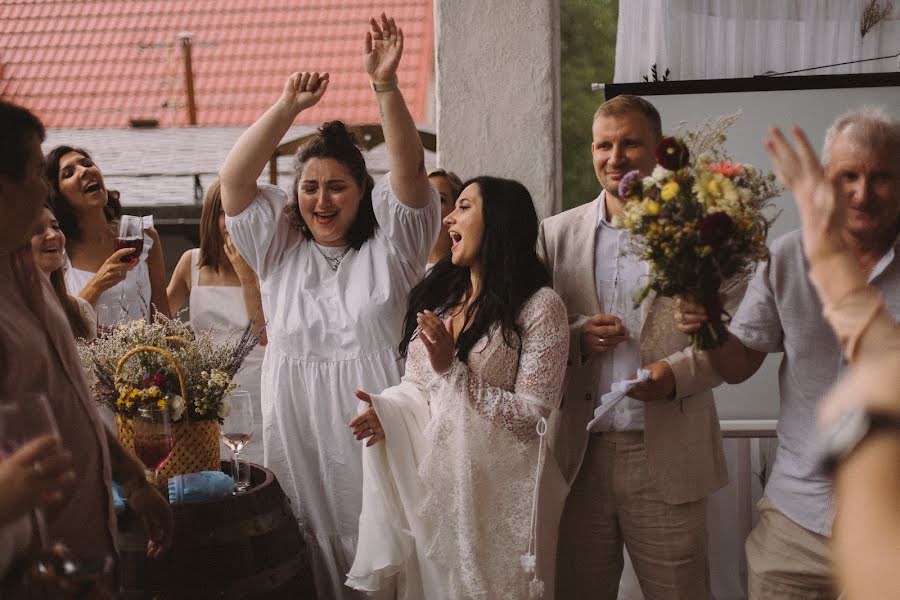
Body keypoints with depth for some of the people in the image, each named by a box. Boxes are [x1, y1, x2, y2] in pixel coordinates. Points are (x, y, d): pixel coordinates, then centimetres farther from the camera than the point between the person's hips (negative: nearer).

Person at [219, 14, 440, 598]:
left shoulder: (389, 244, 2)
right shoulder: (280, 248, 7)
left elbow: (410, 171, -11)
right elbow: (233, 180, -2)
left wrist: (386, 86, -23)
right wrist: (288, 107, -11)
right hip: (297, 435, 2)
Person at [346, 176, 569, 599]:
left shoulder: (539, 306, -10)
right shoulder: (438, 296, 9)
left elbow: (533, 415, -13)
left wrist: (453, 370, -18)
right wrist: (389, 410, -8)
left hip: (496, 493, -5)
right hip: (431, 485, 6)